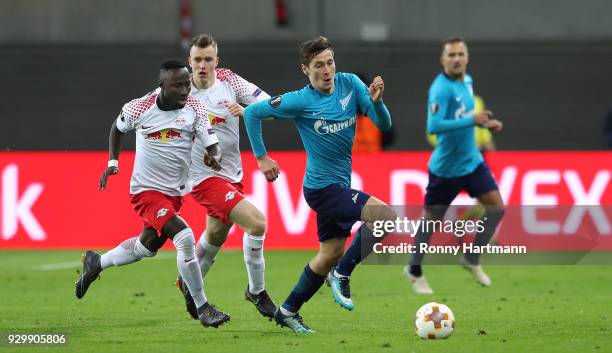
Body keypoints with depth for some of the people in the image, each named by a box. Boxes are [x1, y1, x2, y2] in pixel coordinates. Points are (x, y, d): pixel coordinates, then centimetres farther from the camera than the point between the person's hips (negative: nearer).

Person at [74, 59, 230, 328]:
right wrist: (113, 162, 2)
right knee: (185, 237, -24)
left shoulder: (194, 109, -8)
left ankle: (95, 263, 51)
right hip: (147, 191, -5)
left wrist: (214, 157, -35)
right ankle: (203, 308, -16)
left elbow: (213, 145, -14)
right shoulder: (139, 108, -12)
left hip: (175, 192, 5)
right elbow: (118, 129, 9)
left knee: (146, 247, 24)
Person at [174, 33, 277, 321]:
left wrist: (247, 110, -25)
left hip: (232, 174, 6)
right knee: (256, 222, -21)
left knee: (215, 236, 25)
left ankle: (189, 284, 51)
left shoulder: (228, 80, -4)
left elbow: (269, 104, -5)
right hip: (205, 178, -6)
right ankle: (257, 292, -5)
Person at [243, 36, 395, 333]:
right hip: (323, 186, -7)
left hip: (338, 185, 7)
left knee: (331, 254, 18)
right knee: (387, 217, -22)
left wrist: (376, 101, -23)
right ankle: (343, 274, -6)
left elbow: (384, 124, -3)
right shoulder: (300, 101, -14)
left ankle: (288, 312, 31)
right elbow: (252, 112, -4)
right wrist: (261, 157, -3)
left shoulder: (349, 84, -1)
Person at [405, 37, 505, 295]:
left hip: (472, 161, 7)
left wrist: (485, 122, 6)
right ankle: (414, 271, 24)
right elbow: (434, 126, -33)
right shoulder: (441, 88, -22)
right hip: (446, 167, -7)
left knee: (496, 207, 0)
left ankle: (472, 260, 16)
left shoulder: (466, 81, 5)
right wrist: (472, 121, -34)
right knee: (432, 219, 5)